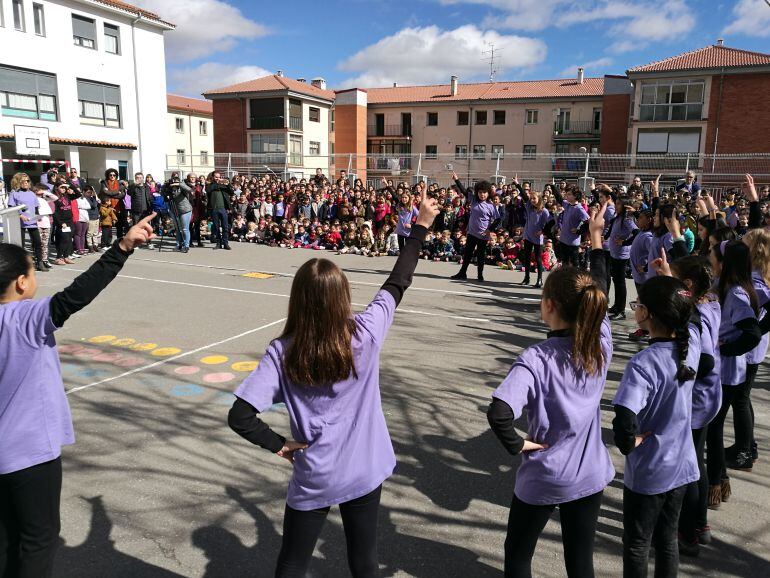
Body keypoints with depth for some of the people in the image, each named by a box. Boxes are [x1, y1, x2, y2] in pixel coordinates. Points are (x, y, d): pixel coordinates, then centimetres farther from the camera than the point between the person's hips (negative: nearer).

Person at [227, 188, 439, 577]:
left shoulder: (282, 352, -17)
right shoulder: (364, 335, -16)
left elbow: (239, 417, -21)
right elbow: (398, 283, -4)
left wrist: (280, 446, -6)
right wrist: (422, 226, 7)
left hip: (312, 478, -1)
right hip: (365, 470, 1)